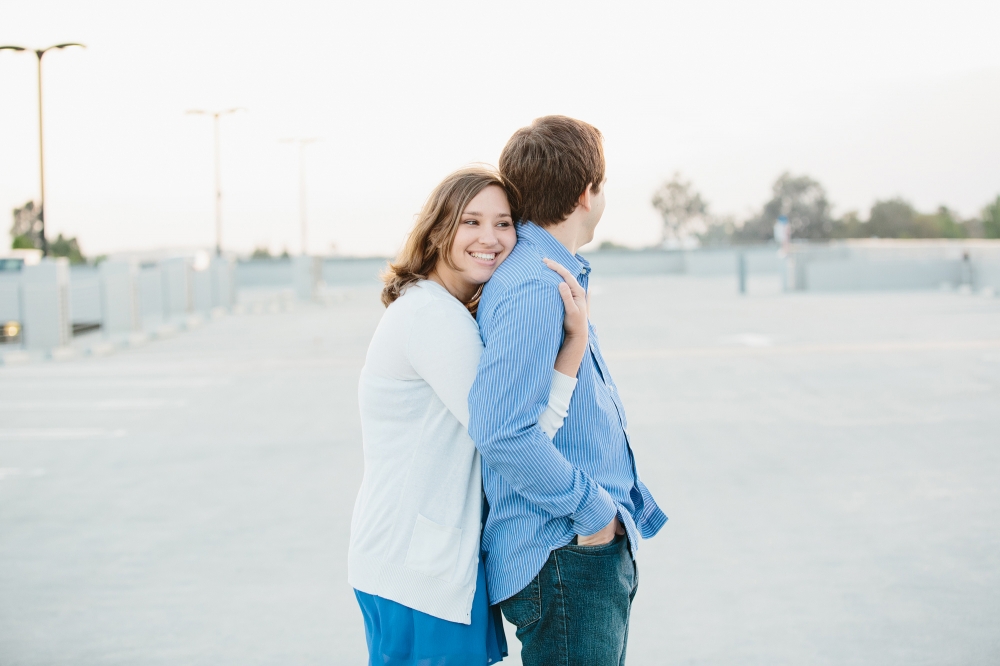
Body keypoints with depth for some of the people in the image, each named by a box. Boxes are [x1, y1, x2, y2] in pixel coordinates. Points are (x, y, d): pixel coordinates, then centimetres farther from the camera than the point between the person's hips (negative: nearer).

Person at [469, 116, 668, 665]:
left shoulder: (552, 278, 15)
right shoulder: (535, 290, -18)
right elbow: (500, 428, -27)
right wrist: (590, 509, -19)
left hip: (596, 549, 10)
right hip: (564, 556, -10)